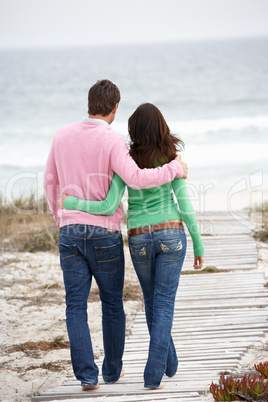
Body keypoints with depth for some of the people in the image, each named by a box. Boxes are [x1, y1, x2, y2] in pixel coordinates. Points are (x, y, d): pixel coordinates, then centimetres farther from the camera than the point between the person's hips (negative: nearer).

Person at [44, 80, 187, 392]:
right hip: (104, 233, -3)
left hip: (70, 233, 3)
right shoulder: (111, 140, -11)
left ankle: (87, 374, -5)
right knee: (112, 303, 15)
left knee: (76, 307, 4)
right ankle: (112, 368, 25)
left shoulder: (62, 135, 5)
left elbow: (51, 183, 14)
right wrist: (173, 169, -11)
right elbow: (135, 179, -25)